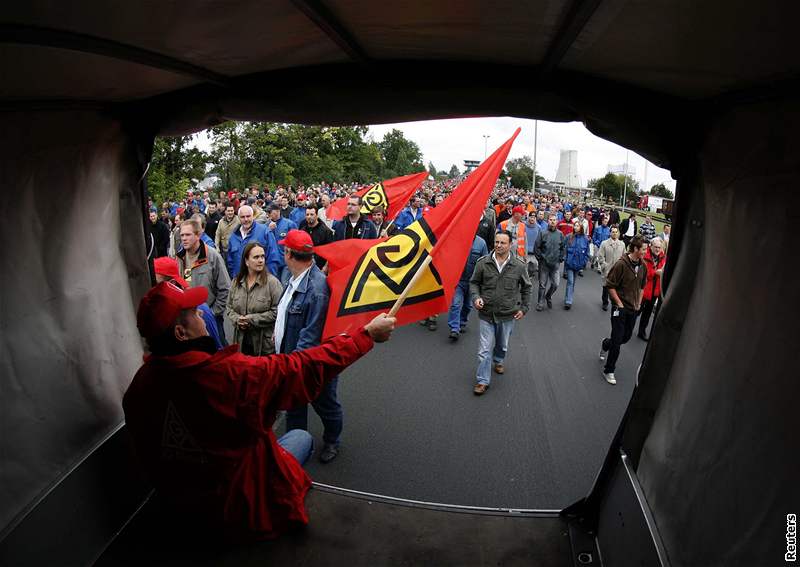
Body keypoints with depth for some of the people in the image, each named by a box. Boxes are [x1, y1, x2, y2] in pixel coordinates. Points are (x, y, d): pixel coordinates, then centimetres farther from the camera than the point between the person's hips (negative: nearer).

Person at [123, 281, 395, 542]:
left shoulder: (140, 383, -14)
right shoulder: (232, 374, -33)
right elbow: (305, 368, -24)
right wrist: (367, 334, -13)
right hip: (244, 508, -5)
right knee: (302, 437, 17)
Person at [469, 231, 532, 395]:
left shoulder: (519, 266, -7)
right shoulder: (483, 263, -9)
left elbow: (526, 287, 7)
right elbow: (474, 282, 5)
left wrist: (523, 308, 5)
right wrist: (475, 297, -12)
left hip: (508, 314, 1)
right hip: (486, 314, -1)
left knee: (502, 344, 22)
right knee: (484, 349, 0)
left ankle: (498, 361, 53)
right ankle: (483, 380, 12)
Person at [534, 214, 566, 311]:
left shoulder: (560, 234, 5)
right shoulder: (543, 233, -3)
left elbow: (563, 248, 11)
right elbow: (537, 247, -3)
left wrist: (561, 258, 3)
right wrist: (540, 258, -5)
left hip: (555, 264, 2)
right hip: (544, 263, -2)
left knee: (555, 284, 4)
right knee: (542, 284, 6)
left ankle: (548, 296, 31)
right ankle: (540, 302, 19)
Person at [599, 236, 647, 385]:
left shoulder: (642, 266, 2)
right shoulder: (621, 264, -18)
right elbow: (610, 285, -15)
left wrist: (639, 303, 12)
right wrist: (619, 304, -14)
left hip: (633, 309, 7)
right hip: (620, 308, -6)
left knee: (626, 337, 16)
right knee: (617, 341, -1)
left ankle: (605, 344, 46)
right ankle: (608, 371, 14)